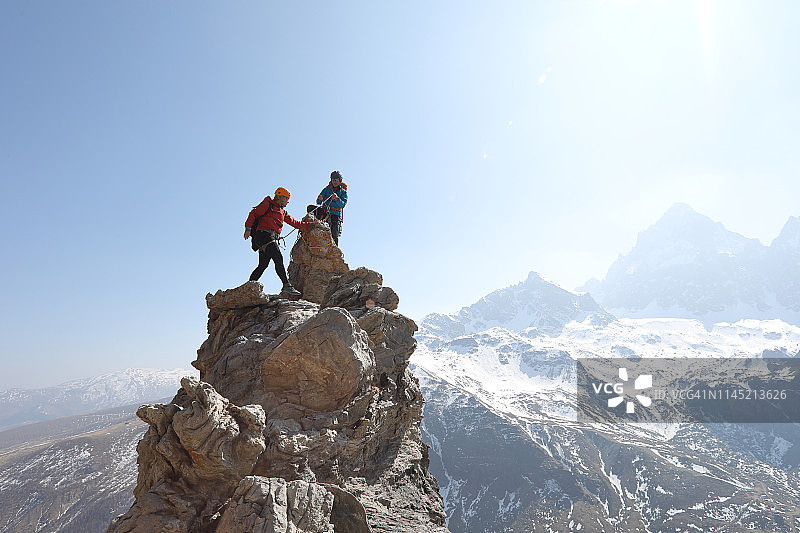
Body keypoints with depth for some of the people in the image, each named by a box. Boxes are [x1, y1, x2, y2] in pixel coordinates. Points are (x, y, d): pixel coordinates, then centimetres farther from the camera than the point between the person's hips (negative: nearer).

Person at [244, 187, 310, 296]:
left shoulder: (283, 212, 27)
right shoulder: (267, 204, 5)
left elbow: (294, 223, 27)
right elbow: (253, 214, 0)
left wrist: (309, 225, 22)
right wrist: (248, 228, -10)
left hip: (272, 239, 8)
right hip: (264, 234, -8)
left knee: (263, 265, 4)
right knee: (278, 258, -19)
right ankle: (287, 285, -24)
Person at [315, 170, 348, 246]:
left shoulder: (343, 192, 8)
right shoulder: (327, 189, 13)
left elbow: (342, 205, -7)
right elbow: (318, 203, 9)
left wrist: (337, 199, -26)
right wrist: (320, 199, -15)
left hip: (336, 216, -1)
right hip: (325, 214, 2)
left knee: (334, 235, -10)